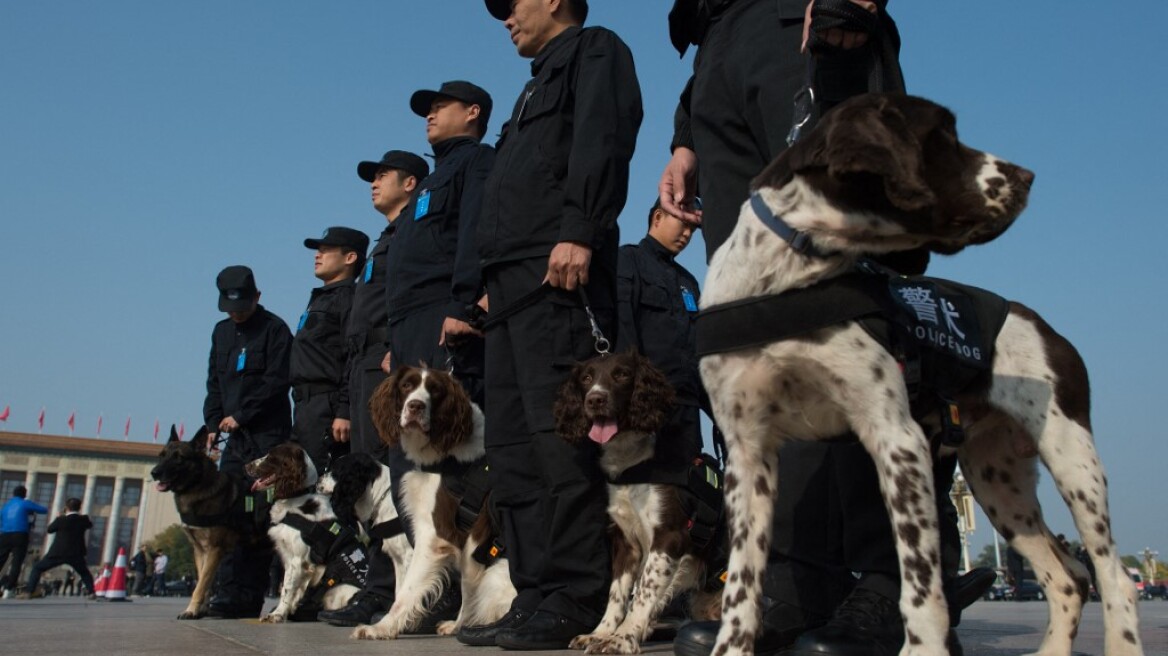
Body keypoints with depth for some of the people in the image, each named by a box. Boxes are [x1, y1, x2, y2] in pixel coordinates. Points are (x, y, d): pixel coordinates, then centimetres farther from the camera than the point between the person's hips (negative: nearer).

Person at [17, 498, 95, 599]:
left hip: (57, 553, -2)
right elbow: (90, 525, 18)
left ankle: (28, 592, 3)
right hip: (76, 554, 2)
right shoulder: (83, 519, -4)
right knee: (85, 573, 21)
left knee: (37, 569, 14)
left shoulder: (61, 520, -11)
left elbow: (49, 529, 4)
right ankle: (91, 592, 4)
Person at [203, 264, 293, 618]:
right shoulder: (221, 331, 20)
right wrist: (214, 422, 9)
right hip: (236, 437, 7)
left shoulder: (275, 329, -2)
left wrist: (241, 415, -11)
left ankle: (244, 598, -5)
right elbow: (215, 382, 23)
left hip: (268, 435, -7)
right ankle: (230, 595, 2)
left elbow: (276, 381, -10)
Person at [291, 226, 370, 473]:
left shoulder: (348, 298, -6)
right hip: (306, 407, 10)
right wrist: (300, 411, 18)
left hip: (327, 408, -10)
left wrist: (344, 412, -24)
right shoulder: (319, 299, 24)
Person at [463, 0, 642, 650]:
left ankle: (576, 601, -12)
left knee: (559, 431, -15)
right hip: (514, 281, 10)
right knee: (513, 443, 3)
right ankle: (536, 596, 5)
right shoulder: (539, 85, 35)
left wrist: (579, 231, -24)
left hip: (557, 276, -9)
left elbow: (601, 140, -10)